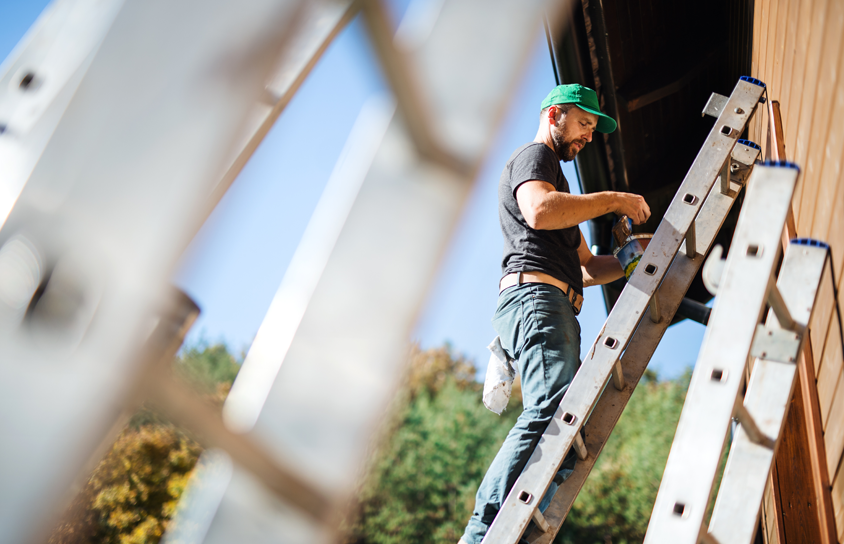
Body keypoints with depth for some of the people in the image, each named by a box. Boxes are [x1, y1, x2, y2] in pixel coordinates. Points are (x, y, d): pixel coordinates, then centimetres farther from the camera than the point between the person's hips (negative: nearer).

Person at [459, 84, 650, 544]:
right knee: (552, 415, -28)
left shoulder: (552, 174, 39)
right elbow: (539, 211, -16)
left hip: (555, 308, 10)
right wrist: (613, 200, -6)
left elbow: (587, 268, 37)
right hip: (535, 295, -10)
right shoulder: (533, 156, 9)